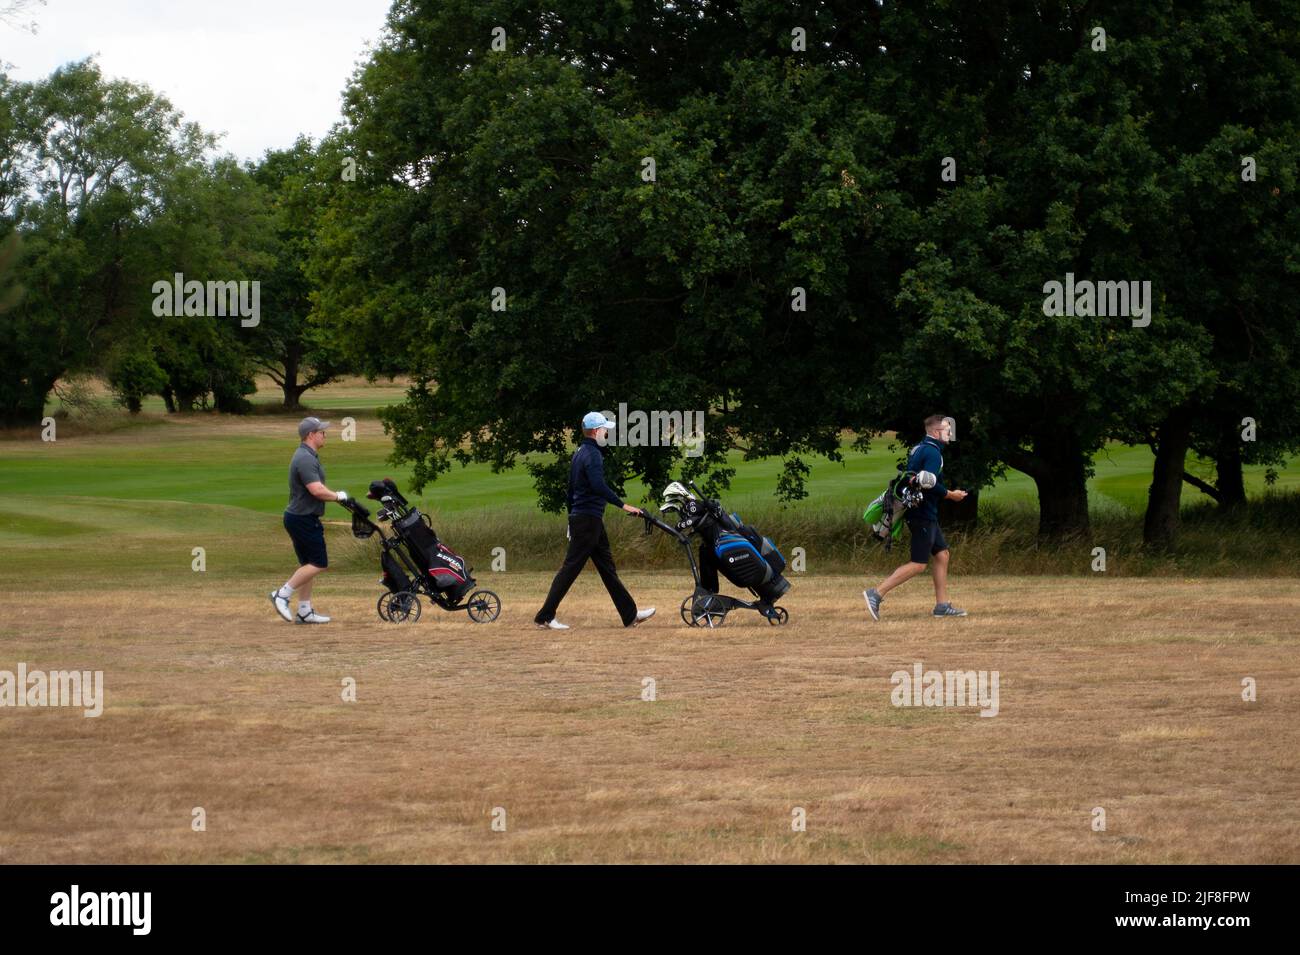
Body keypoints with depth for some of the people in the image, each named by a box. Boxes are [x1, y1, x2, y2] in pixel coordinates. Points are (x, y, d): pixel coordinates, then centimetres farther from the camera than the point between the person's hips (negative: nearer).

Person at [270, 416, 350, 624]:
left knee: (309, 565, 12)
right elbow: (317, 490, -27)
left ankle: (305, 611, 13)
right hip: (303, 519, -11)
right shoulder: (305, 459, -19)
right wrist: (337, 496, -12)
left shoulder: (309, 456, 15)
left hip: (303, 519, 11)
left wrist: (335, 495, 12)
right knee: (318, 563, -8)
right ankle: (283, 595, -6)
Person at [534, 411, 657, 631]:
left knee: (607, 567, 11)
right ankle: (545, 616, -7)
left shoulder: (579, 453, 17)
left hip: (579, 518, 11)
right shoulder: (592, 454, -14)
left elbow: (571, 489, 22)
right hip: (589, 519, -11)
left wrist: (572, 519, 25)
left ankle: (630, 615, 13)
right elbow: (599, 486, -27)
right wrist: (623, 505, -27)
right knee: (571, 567, -8)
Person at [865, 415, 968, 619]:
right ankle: (876, 594, -14)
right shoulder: (932, 452, -16)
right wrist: (950, 495, -12)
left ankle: (942, 606, 15)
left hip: (923, 514, 10)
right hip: (924, 515, -10)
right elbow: (929, 483, -25)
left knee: (942, 554, 14)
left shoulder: (919, 449, 15)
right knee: (918, 564, -9)